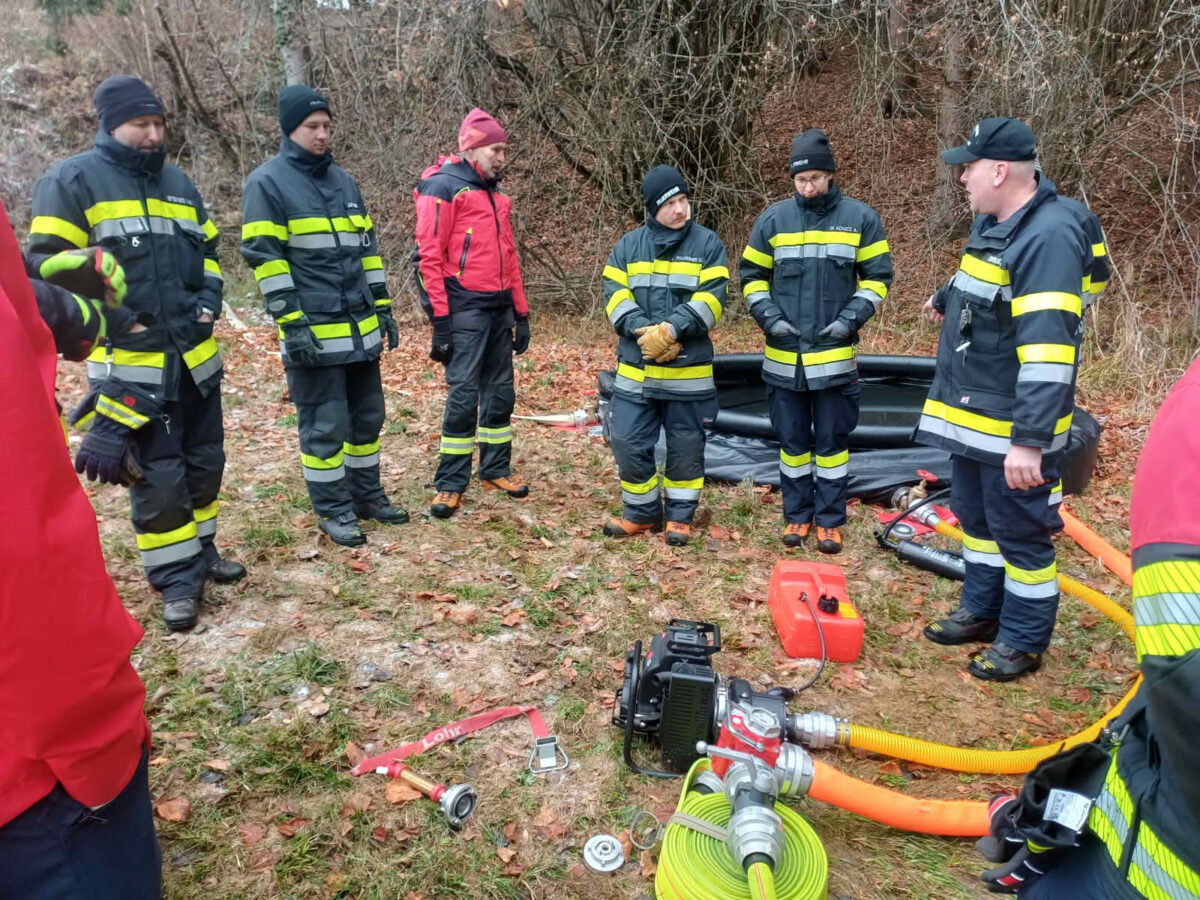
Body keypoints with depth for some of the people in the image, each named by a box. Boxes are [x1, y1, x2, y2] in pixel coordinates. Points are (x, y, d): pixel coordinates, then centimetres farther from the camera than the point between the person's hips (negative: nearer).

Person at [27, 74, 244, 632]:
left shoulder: (177, 182, 14)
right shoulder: (72, 182, -6)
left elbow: (207, 250, 23)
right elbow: (51, 267, -8)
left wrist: (208, 303, 8)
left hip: (195, 354, 7)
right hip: (130, 362, -6)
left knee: (205, 460, 14)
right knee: (158, 473, -4)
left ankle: (199, 550, 32)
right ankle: (177, 579, 10)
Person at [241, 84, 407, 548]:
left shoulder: (344, 180, 16)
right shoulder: (266, 182, -5)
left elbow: (367, 249, 19)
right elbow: (265, 259, -10)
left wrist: (383, 308, 14)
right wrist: (292, 324, -16)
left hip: (360, 328, 7)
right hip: (313, 332, -7)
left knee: (368, 416, 13)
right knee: (325, 426, 0)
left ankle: (367, 494, 28)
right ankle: (333, 510, 14)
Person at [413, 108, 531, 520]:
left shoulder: (496, 193, 18)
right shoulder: (443, 187, -6)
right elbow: (429, 257, -12)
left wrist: (521, 314, 16)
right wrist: (440, 320, -17)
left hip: (499, 308, 7)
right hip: (465, 309, -7)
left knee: (500, 392, 11)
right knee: (463, 395, -6)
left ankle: (496, 469, 24)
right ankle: (450, 484, 4)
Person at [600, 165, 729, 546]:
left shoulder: (708, 244, 0)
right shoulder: (627, 245, 7)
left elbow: (710, 301, -9)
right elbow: (615, 297, -1)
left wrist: (669, 330, -21)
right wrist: (645, 333, -16)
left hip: (690, 371, -2)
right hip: (635, 370, 2)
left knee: (686, 446, 8)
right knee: (630, 443, 3)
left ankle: (680, 517, 24)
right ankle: (641, 513, 22)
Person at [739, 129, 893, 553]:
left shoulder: (861, 218, 0)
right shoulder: (772, 219, 3)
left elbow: (877, 276, 5)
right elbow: (751, 276, 9)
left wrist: (851, 318, -8)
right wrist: (768, 317, -5)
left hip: (835, 356, -1)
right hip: (783, 357, 1)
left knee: (832, 442, 6)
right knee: (792, 441, 10)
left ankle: (830, 520, 19)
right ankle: (797, 515, 24)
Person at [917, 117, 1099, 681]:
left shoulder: (1048, 236, -23)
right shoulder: (991, 221, 7)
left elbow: (1048, 351, -30)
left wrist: (1029, 440, -33)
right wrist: (944, 298, 48)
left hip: (1015, 427, -10)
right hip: (972, 414, 10)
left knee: (1019, 531, 4)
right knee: (975, 515, 21)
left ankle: (1023, 641, 22)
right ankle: (982, 612, 38)